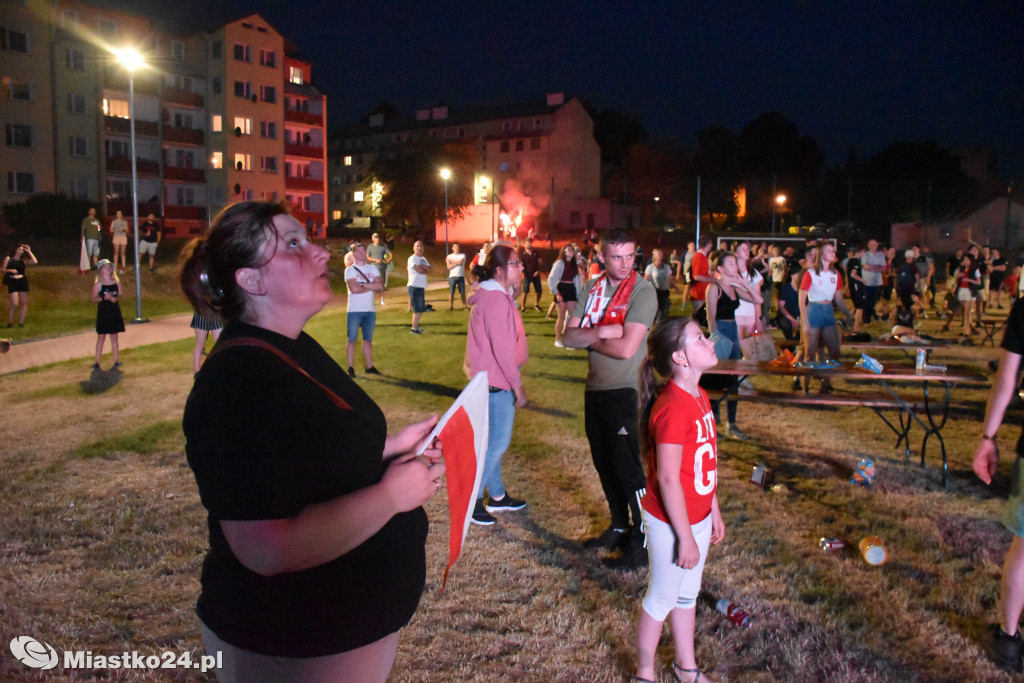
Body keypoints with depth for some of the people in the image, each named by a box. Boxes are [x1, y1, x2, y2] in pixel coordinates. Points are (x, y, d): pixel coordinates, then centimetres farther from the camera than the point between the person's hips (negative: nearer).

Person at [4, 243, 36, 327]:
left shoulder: (23, 261, 10)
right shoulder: (8, 258, 7)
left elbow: (35, 262, -4)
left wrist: (28, 251, 1)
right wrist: (10, 270, -14)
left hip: (22, 282, 3)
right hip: (12, 282, -3)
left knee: (24, 303, -1)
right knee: (15, 304, -10)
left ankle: (21, 322, 6)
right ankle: (10, 323, 3)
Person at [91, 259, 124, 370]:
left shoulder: (117, 282, 3)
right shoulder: (98, 284, -6)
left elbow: (120, 295, 9)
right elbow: (94, 299, -6)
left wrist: (115, 298, -12)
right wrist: (103, 297, -23)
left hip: (115, 312, 3)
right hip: (103, 312, -3)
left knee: (114, 337, 9)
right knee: (101, 337, 0)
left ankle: (116, 361, 15)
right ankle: (97, 362, 7)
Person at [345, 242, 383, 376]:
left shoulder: (373, 269, 10)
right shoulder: (349, 270, -2)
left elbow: (380, 286, -6)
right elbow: (354, 288, -17)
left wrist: (363, 285, -13)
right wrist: (372, 287, -8)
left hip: (370, 310, 4)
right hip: (354, 311, -4)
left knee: (368, 339, 11)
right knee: (352, 339, -1)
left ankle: (369, 366, 17)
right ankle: (351, 368, 4)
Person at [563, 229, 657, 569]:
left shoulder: (642, 291, -15)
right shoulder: (592, 288, 5)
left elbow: (626, 348, -23)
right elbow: (570, 336, -1)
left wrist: (587, 337, -9)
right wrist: (601, 331, -19)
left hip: (626, 392, -7)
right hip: (596, 388, 7)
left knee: (628, 468, -2)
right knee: (605, 464, 18)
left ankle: (643, 544, 11)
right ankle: (619, 527, 35)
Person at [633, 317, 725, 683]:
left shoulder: (698, 396, 1)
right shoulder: (672, 409, -28)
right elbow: (668, 479, -25)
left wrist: (714, 511, 15)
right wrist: (685, 537, -18)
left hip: (697, 516, 8)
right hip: (671, 523, -8)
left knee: (688, 593, 24)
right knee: (662, 599, 11)